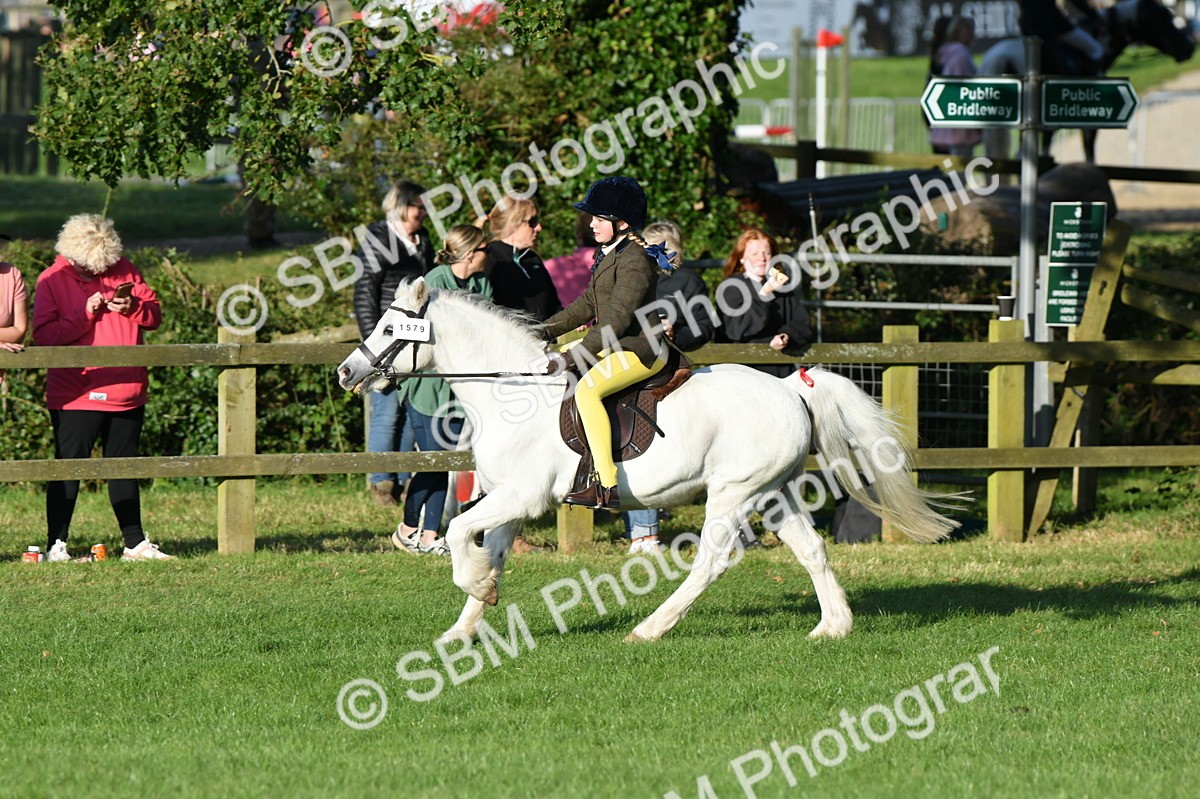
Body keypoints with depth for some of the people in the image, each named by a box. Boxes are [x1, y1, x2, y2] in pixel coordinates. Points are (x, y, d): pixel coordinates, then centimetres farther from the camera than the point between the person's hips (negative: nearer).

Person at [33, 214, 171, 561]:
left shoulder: (124, 272, 5)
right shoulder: (52, 280, -5)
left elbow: (155, 316, 8)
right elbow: (43, 336, -14)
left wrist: (133, 308, -13)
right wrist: (84, 315, -20)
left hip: (126, 392, 4)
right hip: (75, 397, -4)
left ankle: (135, 544, 20)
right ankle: (56, 546, -2)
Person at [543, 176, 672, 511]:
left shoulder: (635, 261, -19)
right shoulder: (609, 255, 13)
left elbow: (617, 320, -26)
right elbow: (587, 305, 22)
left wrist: (571, 357, -28)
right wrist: (546, 331, 14)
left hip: (640, 349, -12)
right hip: (615, 346, 12)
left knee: (587, 389, -33)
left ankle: (607, 486, -36)